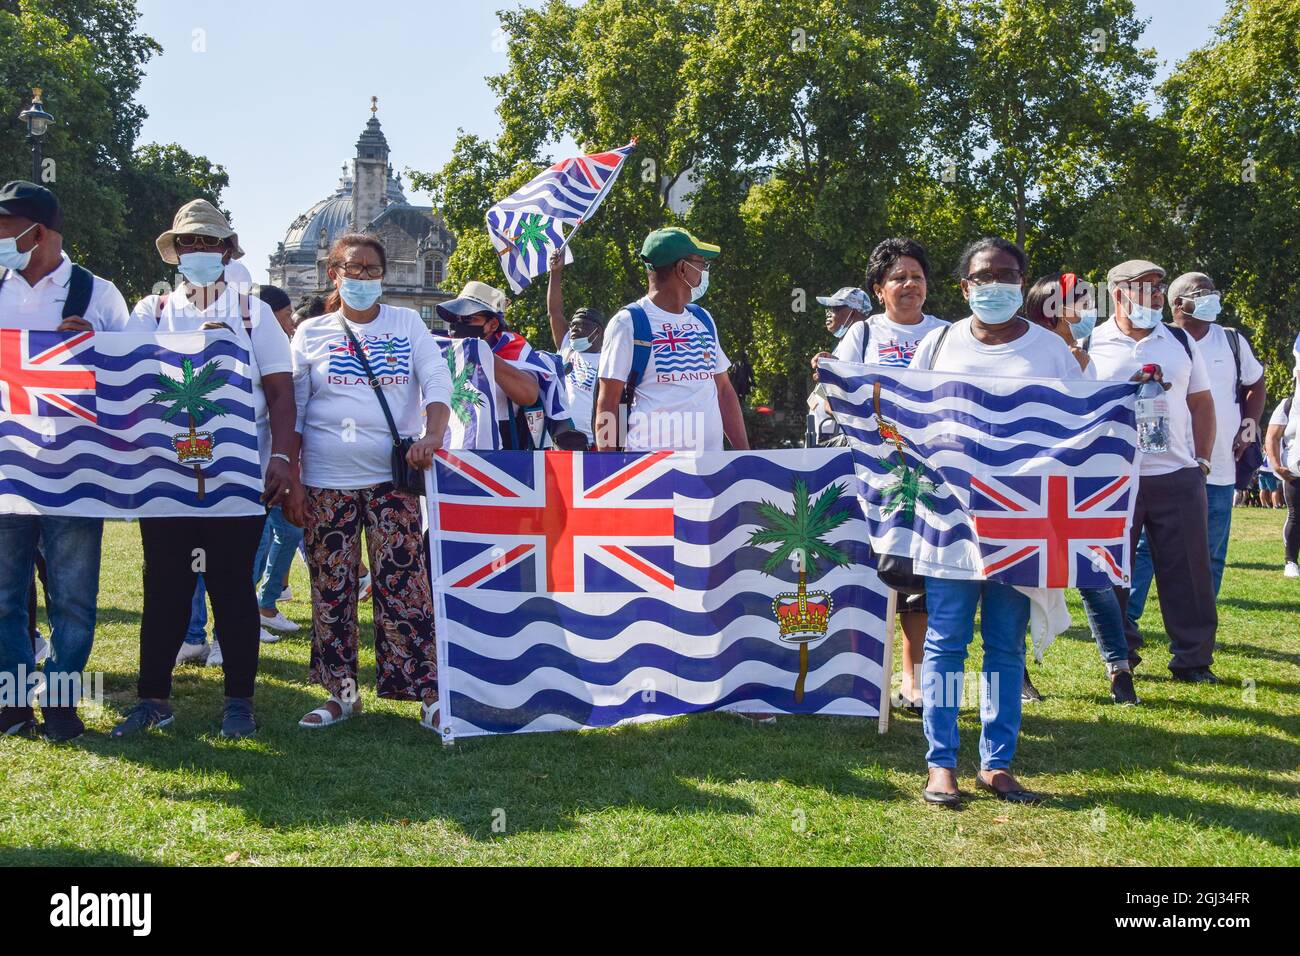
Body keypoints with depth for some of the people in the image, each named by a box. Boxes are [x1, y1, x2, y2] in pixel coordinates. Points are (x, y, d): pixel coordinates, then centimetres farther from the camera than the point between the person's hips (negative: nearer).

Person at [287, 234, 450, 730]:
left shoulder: (407, 323, 9)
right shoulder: (311, 333, 8)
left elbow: (437, 381, 0)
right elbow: (291, 411, 8)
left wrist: (432, 433, -20)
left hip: (393, 478, -1)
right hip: (327, 483, 1)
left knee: (404, 585, -7)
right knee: (331, 588, 4)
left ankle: (427, 694, -2)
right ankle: (342, 692, 16)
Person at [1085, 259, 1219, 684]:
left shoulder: (1182, 342, 11)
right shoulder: (1090, 346, 1)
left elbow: (1202, 404, 15)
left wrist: (1202, 461, 7)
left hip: (1178, 478, 2)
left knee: (1189, 571, 4)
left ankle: (1194, 659, 14)